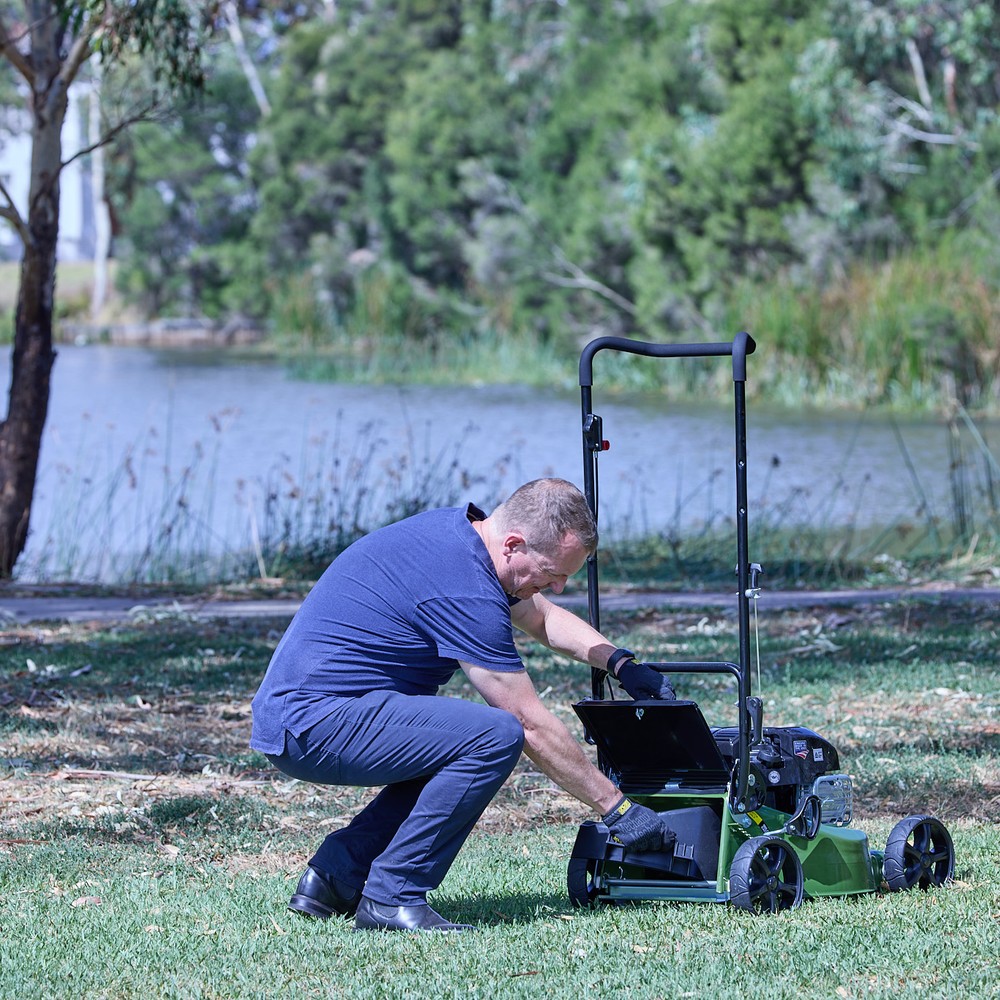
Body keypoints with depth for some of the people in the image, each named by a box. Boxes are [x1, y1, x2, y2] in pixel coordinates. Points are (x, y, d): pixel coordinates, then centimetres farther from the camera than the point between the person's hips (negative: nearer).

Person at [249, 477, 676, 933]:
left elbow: (544, 617, 27)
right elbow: (532, 725, -15)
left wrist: (621, 663, 13)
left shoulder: (460, 529, 9)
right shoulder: (465, 590, -20)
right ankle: (392, 897, -13)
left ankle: (336, 874, 17)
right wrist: (616, 808, -7)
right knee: (496, 736, -20)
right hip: (317, 722, -11)